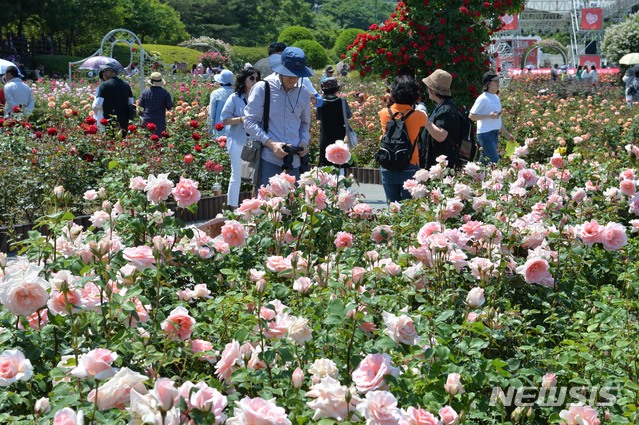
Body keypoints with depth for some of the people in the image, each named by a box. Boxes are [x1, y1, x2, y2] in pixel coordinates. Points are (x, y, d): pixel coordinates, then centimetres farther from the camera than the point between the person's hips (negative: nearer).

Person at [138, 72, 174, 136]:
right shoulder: (165, 93, -8)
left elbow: (140, 105, 4)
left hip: (147, 120, 1)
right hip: (160, 121, -1)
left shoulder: (145, 92, -4)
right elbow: (170, 107, -3)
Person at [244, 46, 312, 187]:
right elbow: (250, 122, -3)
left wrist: (304, 142, 5)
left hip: (294, 160, 5)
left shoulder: (303, 92, 13)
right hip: (269, 159, -5)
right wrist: (271, 144, -15)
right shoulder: (262, 88, -2)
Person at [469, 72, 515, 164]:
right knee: (495, 161, -13)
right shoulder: (483, 98, -10)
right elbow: (471, 116, -13)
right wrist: (489, 116, -20)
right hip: (486, 134, -8)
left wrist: (507, 133, 23)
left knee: (485, 162, 11)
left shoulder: (496, 98, 14)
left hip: (495, 134, 8)